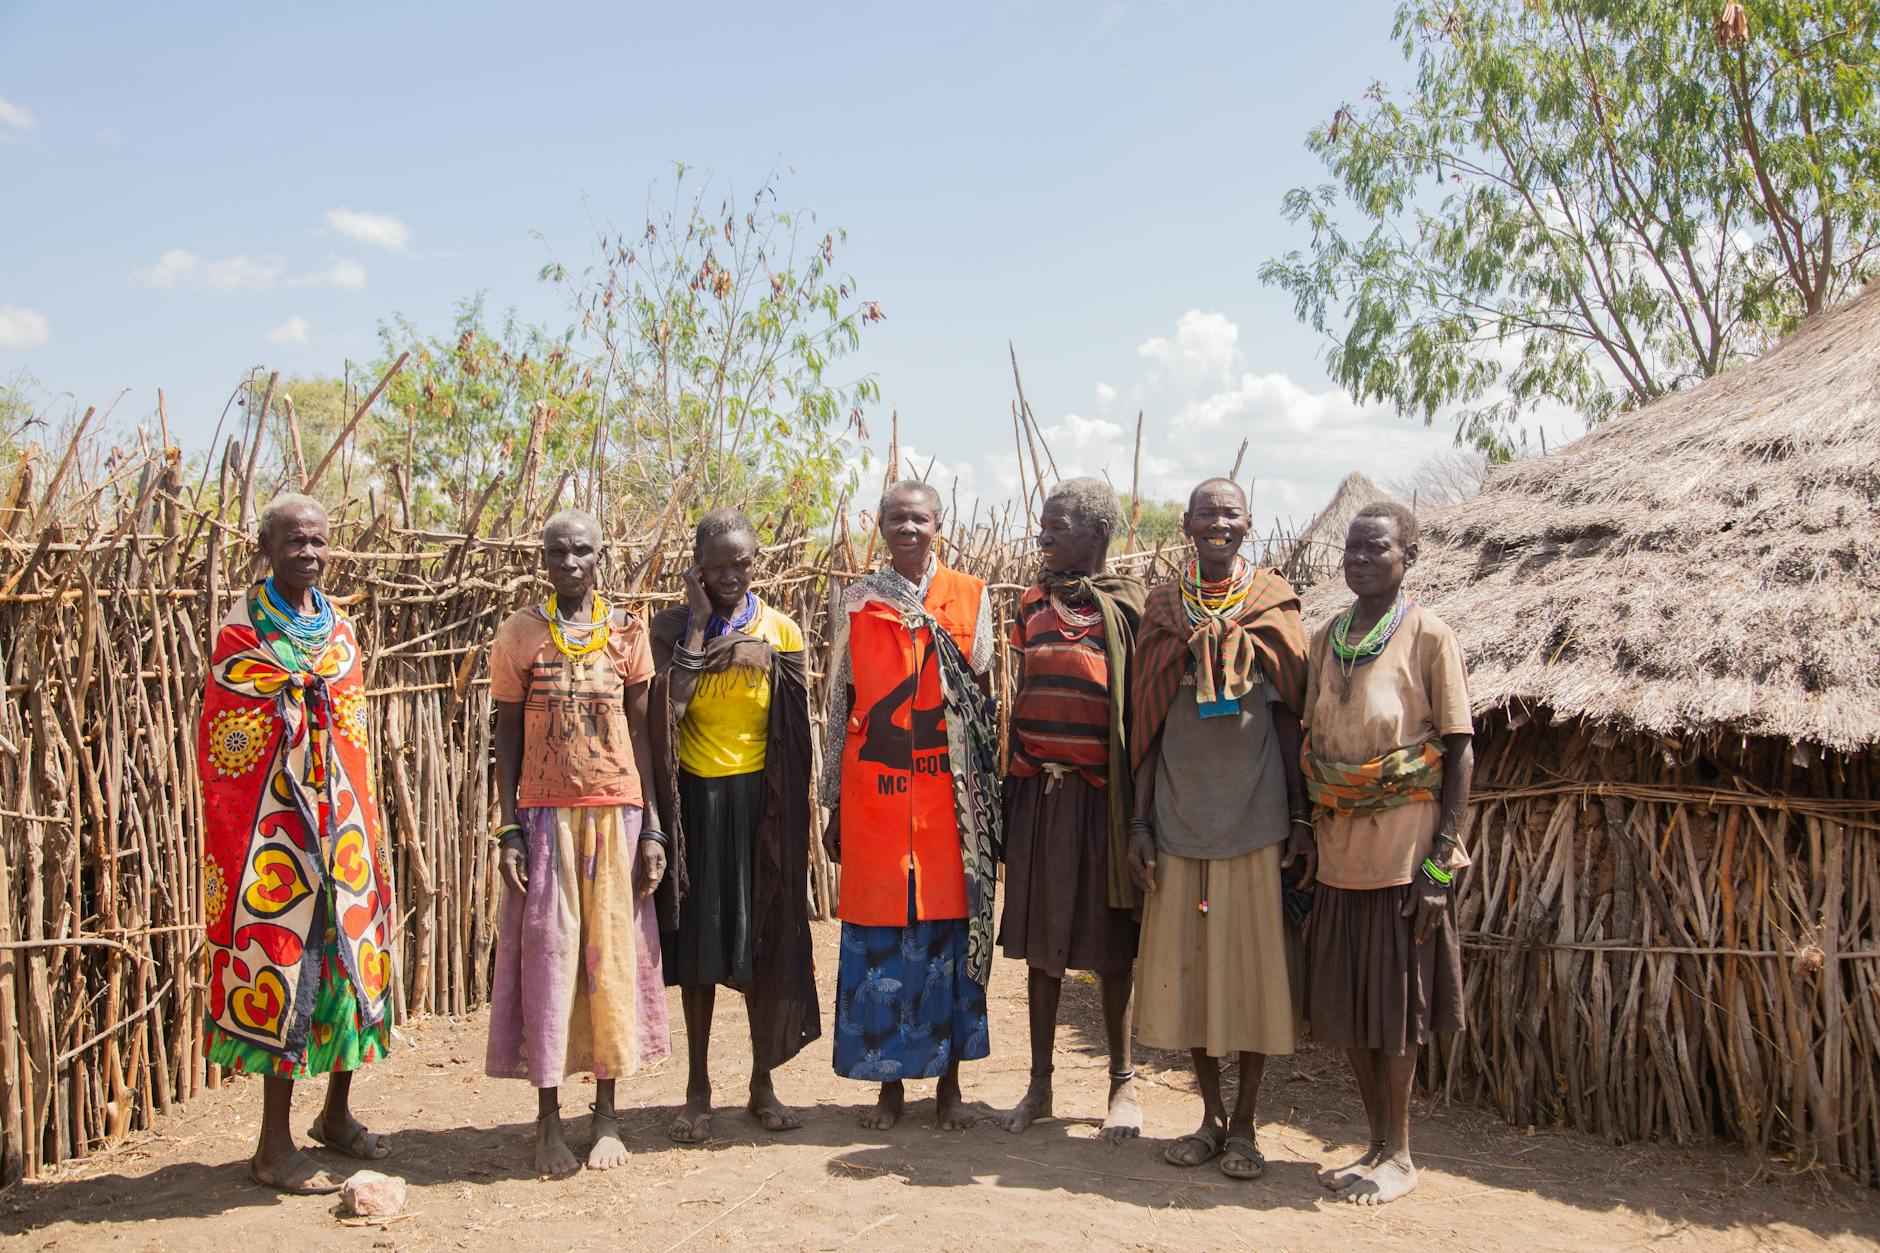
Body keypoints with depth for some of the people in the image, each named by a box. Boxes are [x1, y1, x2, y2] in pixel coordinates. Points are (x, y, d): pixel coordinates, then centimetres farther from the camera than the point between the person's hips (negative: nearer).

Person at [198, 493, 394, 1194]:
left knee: (353, 953, 11)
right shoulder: (243, 632, -6)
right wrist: (234, 838, -10)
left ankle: (337, 1115, 29)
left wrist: (366, 823, 13)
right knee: (283, 957, -3)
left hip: (341, 817, 6)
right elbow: (218, 743, -6)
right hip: (275, 822, -6)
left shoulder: (340, 629, 11)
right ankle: (275, 1145, 8)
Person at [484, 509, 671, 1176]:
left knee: (613, 953, 5)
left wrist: (652, 827, 1)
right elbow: (507, 738, 4)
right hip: (545, 814, -1)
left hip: (616, 812, 1)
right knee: (545, 954, 1)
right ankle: (549, 1122, 12)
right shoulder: (519, 633, 2)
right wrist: (509, 829, -4)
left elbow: (642, 731, 6)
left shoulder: (626, 630, 4)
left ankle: (606, 1115, 17)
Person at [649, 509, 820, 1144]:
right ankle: (698, 1087, 19)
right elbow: (666, 709, -19)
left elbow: (795, 734, 3)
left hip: (761, 798, 1)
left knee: (764, 942, 5)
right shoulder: (674, 626, -2)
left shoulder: (781, 630, 0)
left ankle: (763, 1084, 19)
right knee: (698, 943, 6)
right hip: (697, 798, 0)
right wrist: (698, 624, -16)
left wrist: (792, 815, 0)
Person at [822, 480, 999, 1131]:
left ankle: (949, 1082, 17)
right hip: (874, 790, 1)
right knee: (877, 933, 3)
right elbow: (839, 702, 9)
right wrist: (835, 804, 7)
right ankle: (889, 1083, 16)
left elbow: (983, 698, 8)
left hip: (949, 792, 0)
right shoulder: (855, 601, 7)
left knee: (950, 927, 4)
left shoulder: (970, 597, 6)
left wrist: (986, 796, 3)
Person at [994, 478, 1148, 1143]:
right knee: (1039, 939, 9)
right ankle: (1039, 1083, 20)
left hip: (1099, 793, -4)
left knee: (1110, 942, 5)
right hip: (1038, 790, 5)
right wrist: (1014, 784, 11)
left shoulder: (1126, 604, -4)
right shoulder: (1034, 602, 11)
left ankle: (1123, 1082, 19)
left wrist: (1138, 803, -9)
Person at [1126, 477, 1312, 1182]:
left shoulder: (1272, 608, 2)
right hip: (1179, 818, 2)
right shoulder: (1163, 612, 7)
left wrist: (1301, 816, -2)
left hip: (1255, 816, -2)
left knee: (1253, 964, 2)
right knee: (1186, 966, 7)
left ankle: (1245, 1125, 15)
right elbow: (1149, 725, 8)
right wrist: (1141, 821, 3)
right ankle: (1211, 1116, 21)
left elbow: (1290, 719, 2)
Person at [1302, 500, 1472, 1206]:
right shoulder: (1325, 640, 9)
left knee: (1393, 1007, 3)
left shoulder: (1429, 638, -7)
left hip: (1402, 852, -5)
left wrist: (1440, 862, -13)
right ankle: (1378, 1143, 26)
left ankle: (1399, 1157, 18)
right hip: (1338, 851, 5)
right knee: (1344, 1007, 10)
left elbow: (1459, 753, -8)